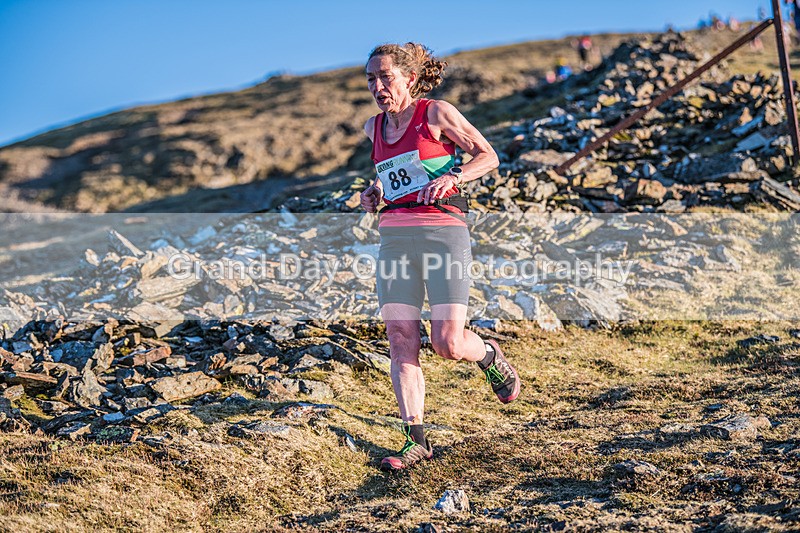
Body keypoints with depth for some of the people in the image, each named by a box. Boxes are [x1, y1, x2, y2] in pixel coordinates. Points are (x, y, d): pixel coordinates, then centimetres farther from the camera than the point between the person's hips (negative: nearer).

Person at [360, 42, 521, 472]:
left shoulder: (436, 113, 0)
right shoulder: (374, 128, 16)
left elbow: (487, 155, 2)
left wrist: (453, 177, -15)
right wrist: (374, 191, 13)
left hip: (442, 231, -5)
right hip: (394, 238, 5)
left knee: (447, 343, -11)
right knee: (400, 342, -5)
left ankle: (489, 356, 25)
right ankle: (416, 440, 0)